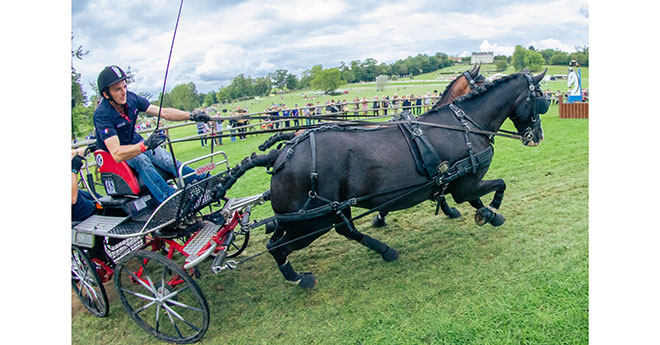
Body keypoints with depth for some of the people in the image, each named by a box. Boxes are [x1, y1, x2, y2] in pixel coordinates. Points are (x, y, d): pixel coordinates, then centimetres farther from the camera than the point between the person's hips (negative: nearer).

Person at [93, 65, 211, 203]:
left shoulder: (131, 98, -12)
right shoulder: (101, 115, -29)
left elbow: (163, 112, -10)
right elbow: (116, 154, -39)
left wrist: (192, 116, -23)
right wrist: (145, 145, -54)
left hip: (135, 142, 5)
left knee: (167, 158, -20)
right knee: (141, 160, -35)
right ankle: (168, 196, -47)